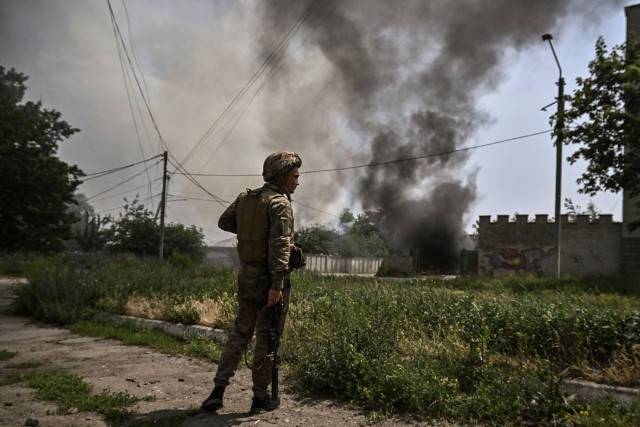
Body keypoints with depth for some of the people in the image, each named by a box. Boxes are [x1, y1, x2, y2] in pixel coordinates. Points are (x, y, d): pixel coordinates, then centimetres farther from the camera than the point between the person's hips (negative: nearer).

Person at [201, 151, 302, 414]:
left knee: (240, 333, 16)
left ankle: (218, 391, 12)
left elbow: (224, 222, 21)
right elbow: (280, 245, -24)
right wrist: (276, 285, -27)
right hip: (270, 278, -7)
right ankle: (261, 398, 15)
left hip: (247, 275, 7)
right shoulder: (280, 203, -14)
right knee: (267, 339, 5)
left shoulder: (245, 198, 8)